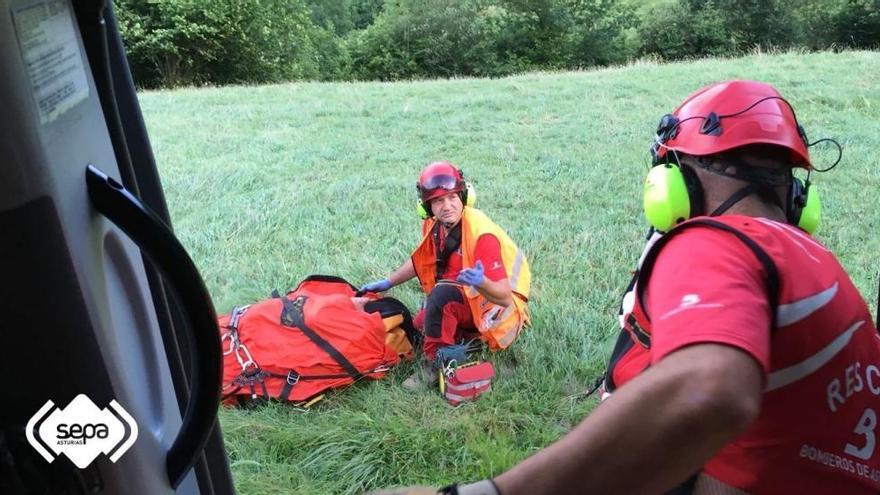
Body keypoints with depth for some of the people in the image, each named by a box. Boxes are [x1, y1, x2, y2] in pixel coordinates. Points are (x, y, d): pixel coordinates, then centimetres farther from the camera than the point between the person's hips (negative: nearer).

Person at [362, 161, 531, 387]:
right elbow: (421, 259, 17)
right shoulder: (434, 225, -6)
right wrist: (388, 282, 18)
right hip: (468, 297, 9)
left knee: (442, 294, -33)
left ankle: (435, 365, -19)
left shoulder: (481, 234, -29)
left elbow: (504, 297, -30)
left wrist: (481, 283, -50)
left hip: (501, 306, -9)